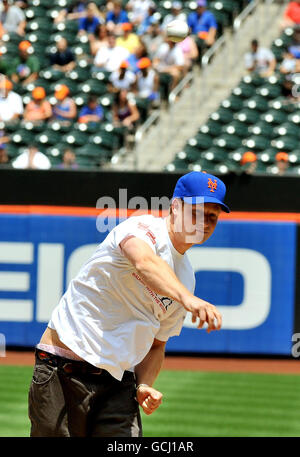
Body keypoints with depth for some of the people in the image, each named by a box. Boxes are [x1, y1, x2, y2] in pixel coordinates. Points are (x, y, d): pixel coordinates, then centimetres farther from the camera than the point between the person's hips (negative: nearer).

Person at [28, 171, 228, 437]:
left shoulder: (186, 278, 14)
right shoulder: (144, 229, -9)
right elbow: (144, 263, -34)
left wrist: (144, 385, 0)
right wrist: (187, 298, -52)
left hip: (119, 384, 7)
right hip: (62, 375, -6)